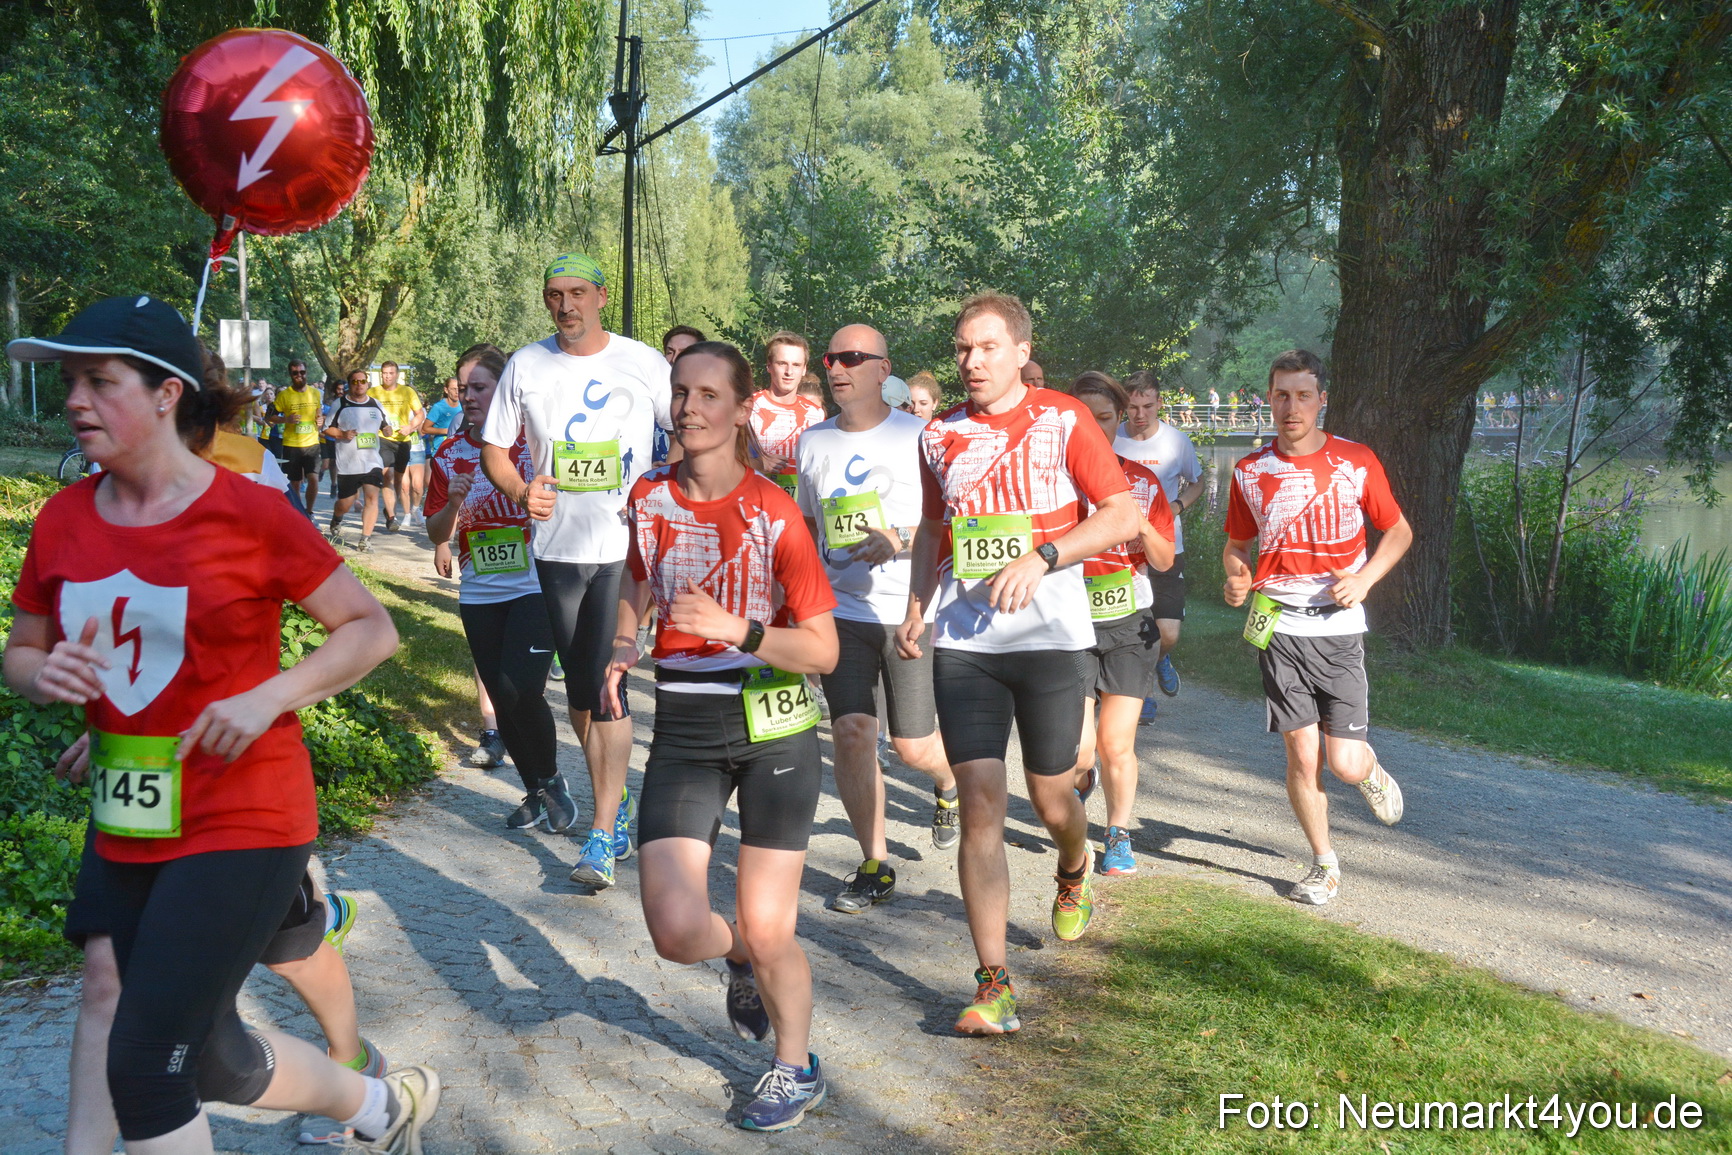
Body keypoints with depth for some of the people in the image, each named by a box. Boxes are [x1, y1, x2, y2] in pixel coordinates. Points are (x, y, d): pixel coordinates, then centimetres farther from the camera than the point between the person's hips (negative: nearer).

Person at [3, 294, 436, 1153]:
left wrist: (269, 698, -19)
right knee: (207, 1059, 19)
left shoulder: (249, 516, -13)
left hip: (243, 821, -6)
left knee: (143, 1065, -8)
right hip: (128, 828, 7)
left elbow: (371, 628, -6)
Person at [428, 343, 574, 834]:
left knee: (520, 690, -17)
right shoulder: (449, 455, 5)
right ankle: (535, 792, 28)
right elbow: (436, 533, 7)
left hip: (535, 586, -5)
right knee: (501, 697, 9)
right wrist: (453, 504, -12)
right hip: (480, 592, 5)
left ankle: (550, 781, 10)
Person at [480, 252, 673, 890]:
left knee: (606, 686, -9)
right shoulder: (526, 365, 4)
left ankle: (601, 835, -3)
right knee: (579, 688, 12)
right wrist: (521, 490, -12)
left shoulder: (643, 363, -2)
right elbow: (495, 448, 8)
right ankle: (615, 802, 32)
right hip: (557, 546, 4)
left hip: (627, 547, -3)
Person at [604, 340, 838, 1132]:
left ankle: (796, 1070, 29)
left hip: (773, 725, -3)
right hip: (683, 728, 3)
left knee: (766, 932, -1)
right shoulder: (649, 499, 2)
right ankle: (741, 958, 29)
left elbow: (823, 650, -11)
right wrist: (621, 647, 3)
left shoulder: (774, 512, -10)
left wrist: (737, 629, -27)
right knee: (677, 930, -10)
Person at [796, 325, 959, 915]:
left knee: (914, 746, 2)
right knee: (851, 731, -8)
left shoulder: (918, 436, -5)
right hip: (840, 611, 3)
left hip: (911, 611, -3)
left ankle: (947, 785, 41)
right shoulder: (813, 441, 9)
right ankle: (875, 865, 7)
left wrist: (899, 540, -23)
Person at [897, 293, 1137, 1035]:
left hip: (1048, 635, -2)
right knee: (979, 805, -6)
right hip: (961, 641, 2)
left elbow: (1122, 515, -6)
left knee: (1050, 796, 10)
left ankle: (1074, 875, 47)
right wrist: (914, 609, 10)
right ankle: (993, 982, -1)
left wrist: (1041, 557, -18)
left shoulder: (1063, 420, -2)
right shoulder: (939, 435, 10)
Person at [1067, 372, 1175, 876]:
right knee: (1077, 748, -8)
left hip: (1129, 625, 2)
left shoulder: (1143, 481, 6)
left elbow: (1165, 561, 8)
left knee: (1117, 744, 0)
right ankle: (1081, 781, 29)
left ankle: (1118, 834, 23)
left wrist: (1143, 529, -11)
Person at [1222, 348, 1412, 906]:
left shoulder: (1356, 462, -1)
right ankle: (1324, 863, 22)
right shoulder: (1251, 471, 3)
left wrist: (1363, 579, -8)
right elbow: (1237, 543, 16)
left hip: (1339, 629, -1)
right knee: (1301, 756, 2)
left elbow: (1398, 531, 9)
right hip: (1278, 627, 1)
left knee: (1344, 764, -5)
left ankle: (1371, 770, 33)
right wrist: (1236, 577, -7)